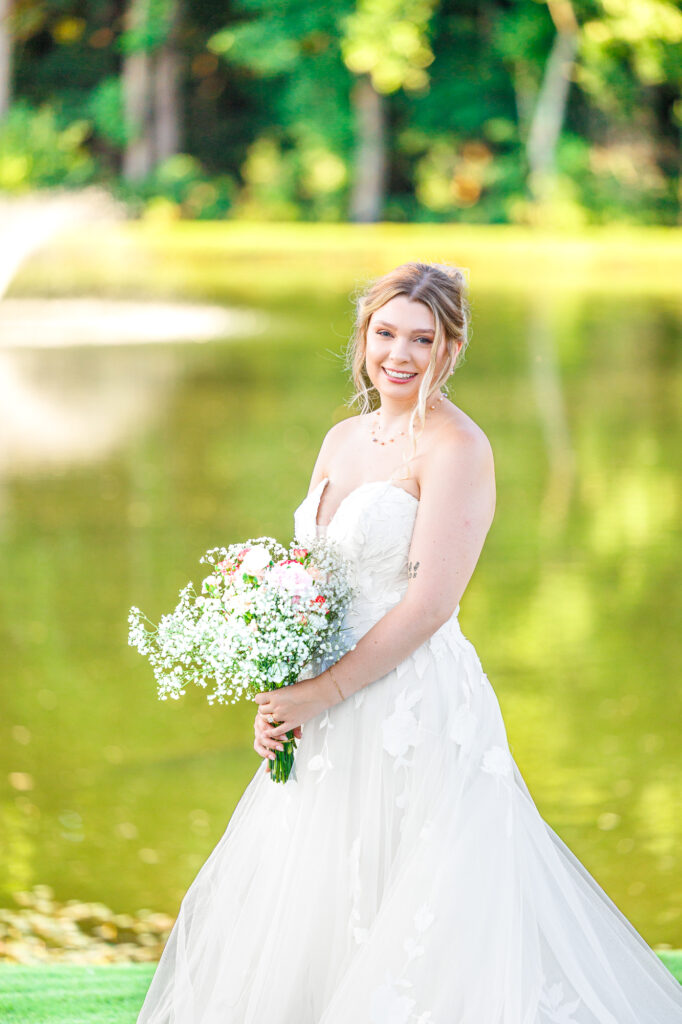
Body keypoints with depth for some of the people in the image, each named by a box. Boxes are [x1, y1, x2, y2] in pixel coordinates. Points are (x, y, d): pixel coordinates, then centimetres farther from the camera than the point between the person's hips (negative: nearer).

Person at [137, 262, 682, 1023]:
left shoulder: (456, 448, -12)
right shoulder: (343, 440, 12)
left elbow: (430, 601, -18)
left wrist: (322, 693, -17)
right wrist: (277, 695, 0)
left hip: (418, 714, -8)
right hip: (333, 729, 8)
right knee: (301, 917, 15)